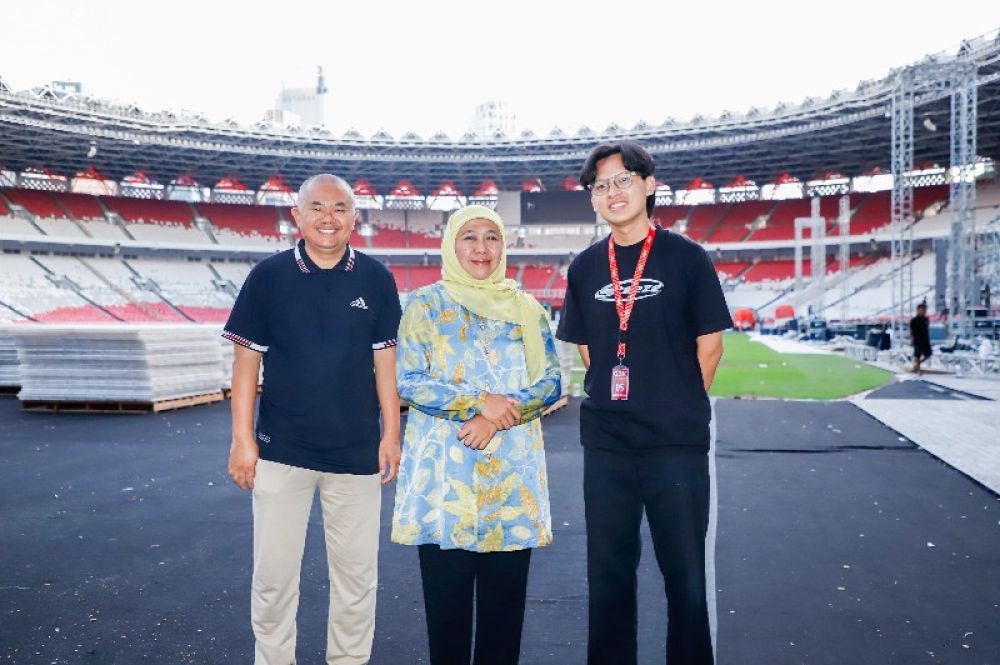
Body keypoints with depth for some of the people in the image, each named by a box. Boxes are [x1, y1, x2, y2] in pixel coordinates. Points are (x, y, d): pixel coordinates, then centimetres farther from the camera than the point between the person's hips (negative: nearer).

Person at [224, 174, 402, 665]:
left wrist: (391, 434, 2)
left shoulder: (375, 279, 0)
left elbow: (384, 361, 5)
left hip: (356, 450, 1)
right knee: (273, 572, 8)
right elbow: (247, 360, 0)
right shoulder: (268, 276, -2)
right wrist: (242, 439, -4)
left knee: (356, 574, 10)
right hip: (281, 448, 0)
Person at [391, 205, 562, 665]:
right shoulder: (426, 304, 3)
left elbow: (551, 382, 3)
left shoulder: (526, 308, 9)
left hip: (512, 474, 2)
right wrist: (481, 400, -14)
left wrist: (498, 416, -13)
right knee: (446, 597, 4)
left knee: (506, 597, 7)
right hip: (444, 472, -2)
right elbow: (408, 382, -6)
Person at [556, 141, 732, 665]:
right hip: (605, 444, 3)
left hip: (676, 443, -3)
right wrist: (615, 404, 8)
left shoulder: (685, 257, -3)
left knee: (685, 573, 5)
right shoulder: (585, 267, 7)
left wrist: (680, 408, 4)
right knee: (608, 572, 13)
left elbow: (710, 345, 0)